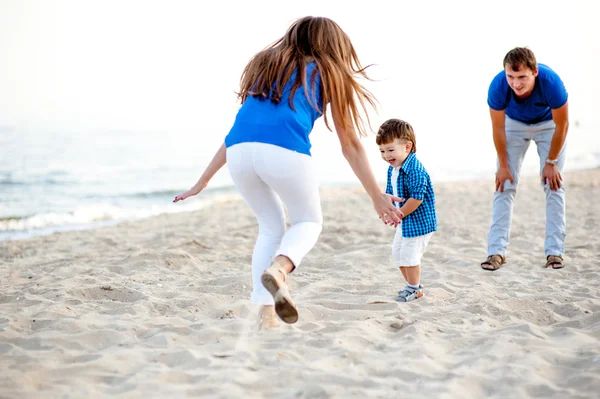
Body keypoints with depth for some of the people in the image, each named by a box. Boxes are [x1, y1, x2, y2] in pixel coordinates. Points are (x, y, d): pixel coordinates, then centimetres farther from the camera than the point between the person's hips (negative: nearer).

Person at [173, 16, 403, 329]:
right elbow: (351, 145, 22)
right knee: (308, 221, 23)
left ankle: (265, 313, 15)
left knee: (271, 226, 26)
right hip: (285, 152, -4)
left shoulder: (266, 67, 33)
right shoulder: (329, 74, 23)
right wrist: (377, 197, 28)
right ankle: (279, 268, -8)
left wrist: (203, 181, 38)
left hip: (239, 151, 4)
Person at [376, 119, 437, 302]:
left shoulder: (415, 170, -26)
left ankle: (414, 288, 12)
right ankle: (413, 285, 31)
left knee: (409, 253, -6)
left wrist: (400, 214, -20)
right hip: (405, 221, 10)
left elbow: (417, 198, -29)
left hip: (419, 220, -10)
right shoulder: (392, 169, 3)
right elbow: (391, 193, 14)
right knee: (397, 252, 17)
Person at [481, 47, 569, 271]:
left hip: (548, 124, -1)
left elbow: (562, 125, -22)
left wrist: (551, 162, -14)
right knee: (505, 184, -7)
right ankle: (497, 250, -6)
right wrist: (503, 165, -11)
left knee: (554, 184, -7)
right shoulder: (498, 86, -35)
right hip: (514, 124, 1)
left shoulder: (551, 83, -39)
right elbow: (498, 128, -18)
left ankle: (555, 251, -1)